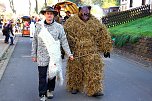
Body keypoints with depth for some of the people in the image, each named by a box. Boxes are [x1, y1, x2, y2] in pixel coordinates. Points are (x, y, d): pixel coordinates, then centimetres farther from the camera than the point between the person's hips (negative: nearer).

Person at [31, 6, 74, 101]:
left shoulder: (59, 27, -1)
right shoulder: (39, 26, 1)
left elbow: (64, 41, 1)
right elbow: (35, 41, 7)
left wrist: (69, 54, -3)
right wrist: (34, 55, 7)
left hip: (54, 56, 0)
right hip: (42, 56, 0)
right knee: (42, 76, 3)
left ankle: (50, 90, 32)